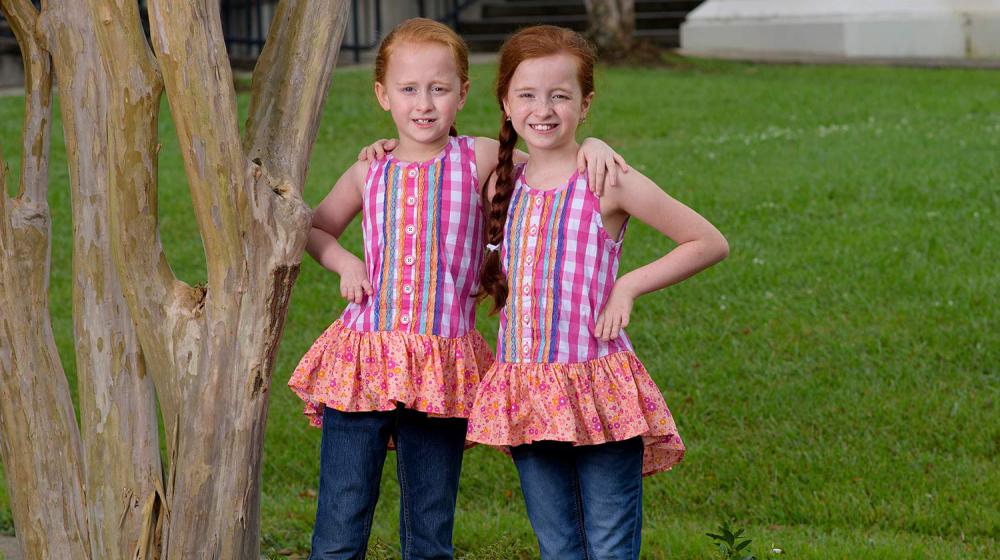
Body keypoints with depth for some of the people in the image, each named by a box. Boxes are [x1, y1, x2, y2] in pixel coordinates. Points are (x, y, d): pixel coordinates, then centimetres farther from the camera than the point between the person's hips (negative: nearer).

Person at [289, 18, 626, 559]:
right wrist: (344, 263, 4)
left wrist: (594, 146, -12)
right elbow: (315, 227, 24)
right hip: (363, 359, 1)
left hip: (441, 370, -1)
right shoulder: (370, 174, 7)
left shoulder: (482, 160, 1)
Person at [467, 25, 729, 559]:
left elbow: (710, 243, -2)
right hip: (525, 390, 5)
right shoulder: (502, 185, 8)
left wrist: (629, 286, -8)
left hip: (597, 389, -5)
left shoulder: (610, 183, -8)